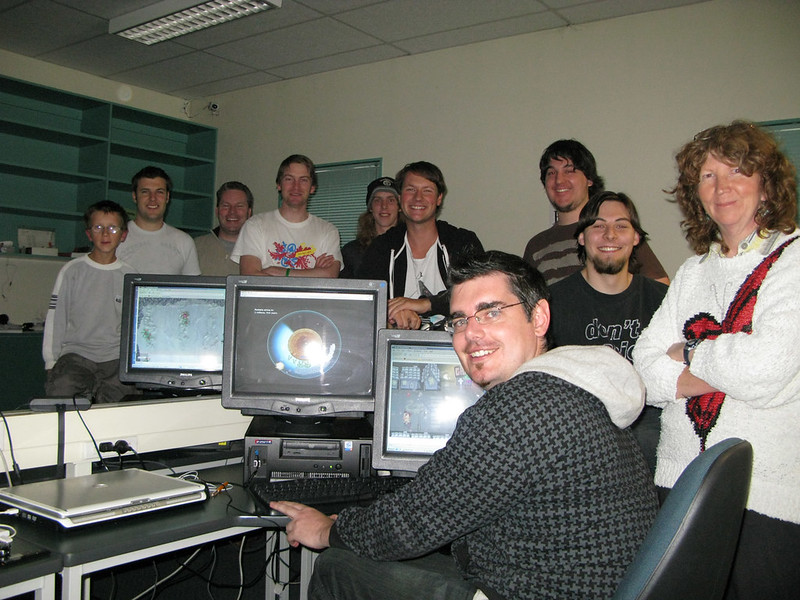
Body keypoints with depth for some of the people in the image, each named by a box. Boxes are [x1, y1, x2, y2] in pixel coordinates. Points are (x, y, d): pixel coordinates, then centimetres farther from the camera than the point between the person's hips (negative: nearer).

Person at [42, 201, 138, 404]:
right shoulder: (72, 270, 7)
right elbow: (55, 318, 7)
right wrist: (51, 362, 2)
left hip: (116, 358, 1)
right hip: (76, 353, -1)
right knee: (60, 393, -31)